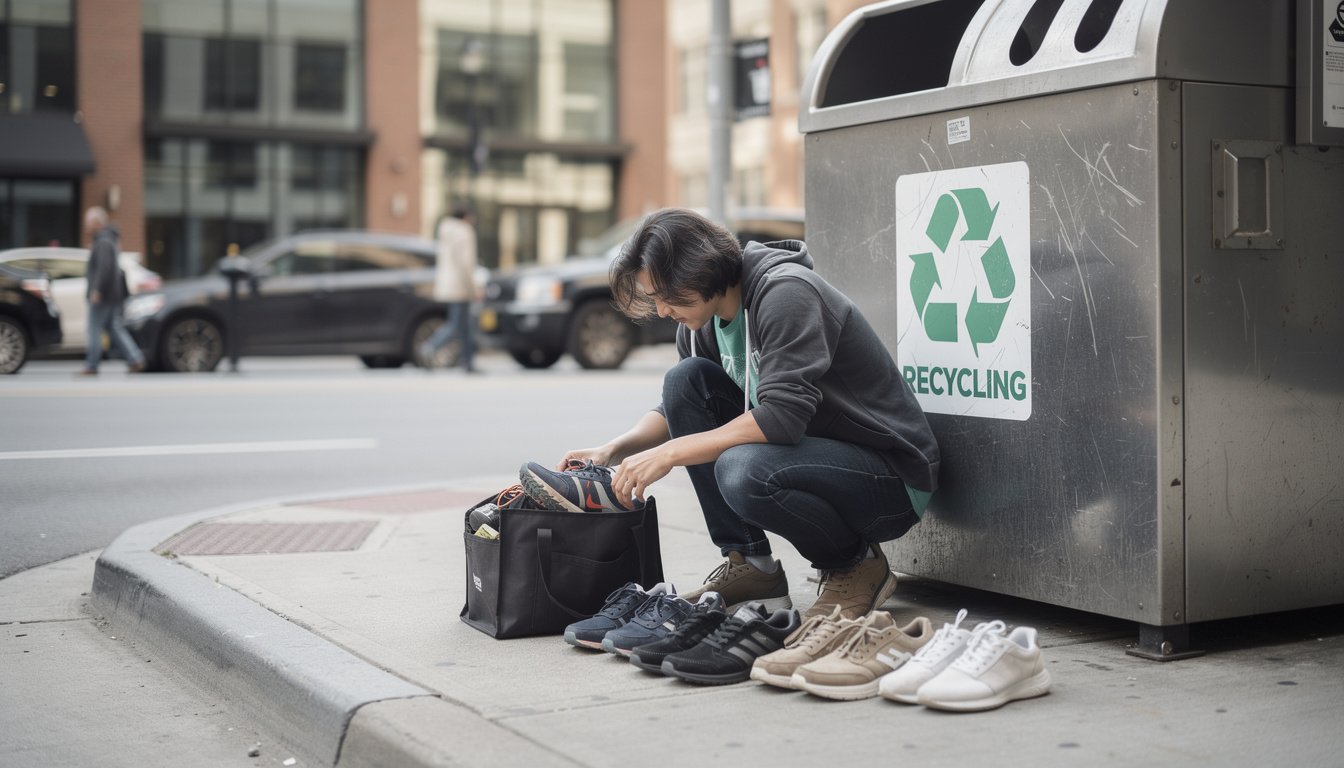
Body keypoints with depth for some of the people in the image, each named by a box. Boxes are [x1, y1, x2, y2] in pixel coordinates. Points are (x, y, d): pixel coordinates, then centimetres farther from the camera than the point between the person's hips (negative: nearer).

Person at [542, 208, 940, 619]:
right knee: (685, 379, -5)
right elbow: (676, 406, 16)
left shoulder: (785, 293, -22)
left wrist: (669, 453, -28)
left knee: (742, 470, -35)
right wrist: (612, 451, -3)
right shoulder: (705, 319, 3)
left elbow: (783, 416, -31)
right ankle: (749, 564, -2)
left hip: (892, 478, -8)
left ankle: (857, 565, -5)